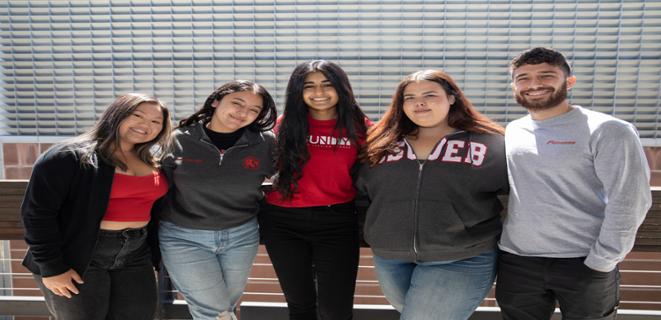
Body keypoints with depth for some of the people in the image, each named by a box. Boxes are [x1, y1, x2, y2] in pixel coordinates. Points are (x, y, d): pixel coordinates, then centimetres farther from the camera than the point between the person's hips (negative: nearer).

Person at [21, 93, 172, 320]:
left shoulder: (153, 163, 9)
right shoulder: (68, 156, -11)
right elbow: (37, 213, -13)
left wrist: (157, 255, 5)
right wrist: (51, 267, -13)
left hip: (134, 256, 6)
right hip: (76, 258, -5)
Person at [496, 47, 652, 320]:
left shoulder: (608, 131, -7)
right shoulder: (511, 132, 7)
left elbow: (629, 202, -11)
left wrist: (601, 262, -13)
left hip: (584, 263, -4)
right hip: (515, 261, 4)